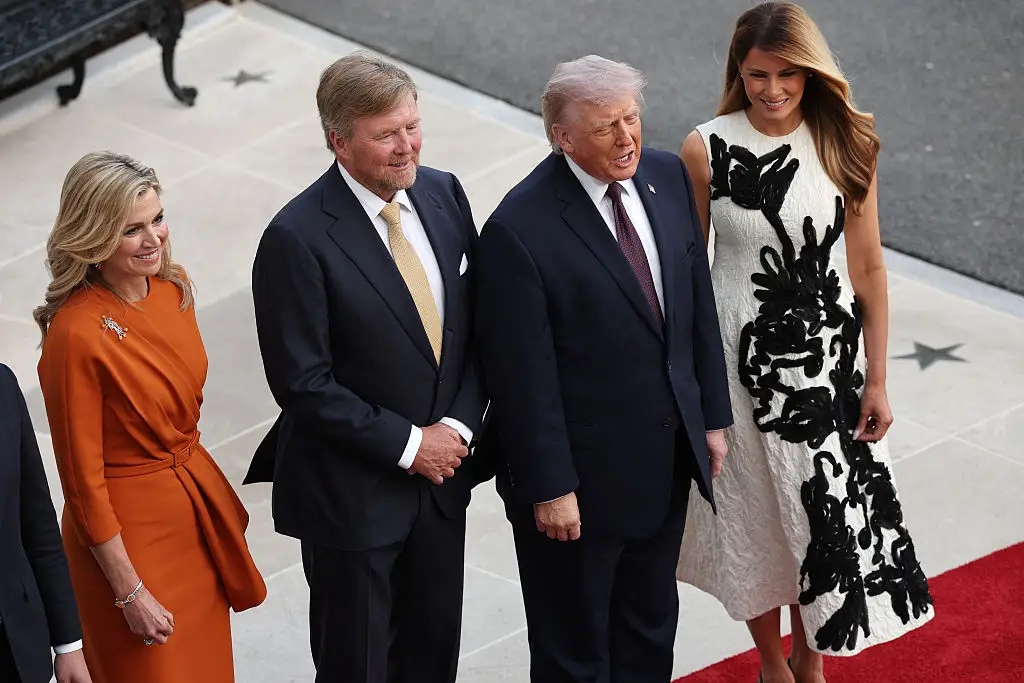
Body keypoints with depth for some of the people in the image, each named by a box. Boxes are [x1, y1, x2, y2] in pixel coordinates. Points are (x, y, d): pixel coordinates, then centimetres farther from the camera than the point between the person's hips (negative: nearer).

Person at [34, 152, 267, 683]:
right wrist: (130, 593, -15)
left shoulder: (172, 286, -4)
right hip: (129, 528, -7)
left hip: (196, 510, 7)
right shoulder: (76, 335, -26)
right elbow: (82, 479, -19)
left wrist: (211, 492, 13)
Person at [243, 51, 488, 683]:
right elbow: (302, 383, -19)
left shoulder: (443, 194, -2)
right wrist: (408, 443, -16)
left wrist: (458, 427, -8)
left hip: (441, 474, 6)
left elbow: (477, 326, 5)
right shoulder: (298, 238, -21)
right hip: (352, 490, -6)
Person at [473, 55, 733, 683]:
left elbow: (699, 305, 7)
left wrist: (713, 417, 9)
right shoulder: (520, 229, -24)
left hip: (667, 458, 7)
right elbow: (524, 375, -20)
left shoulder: (667, 178, -3)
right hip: (583, 471, -6)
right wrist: (549, 488, -17)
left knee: (651, 629, 24)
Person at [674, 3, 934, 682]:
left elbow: (868, 269, -2)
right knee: (754, 514, 12)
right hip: (740, 356, -1)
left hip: (829, 355, 1)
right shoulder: (705, 150, -9)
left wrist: (877, 380, -1)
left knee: (824, 510, 10)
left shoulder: (846, 146, -7)